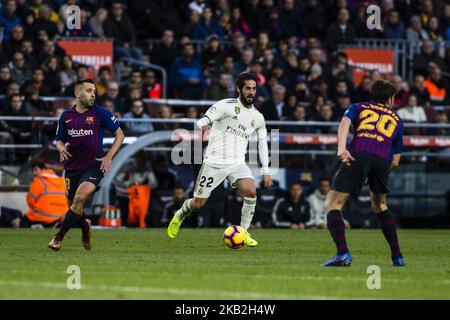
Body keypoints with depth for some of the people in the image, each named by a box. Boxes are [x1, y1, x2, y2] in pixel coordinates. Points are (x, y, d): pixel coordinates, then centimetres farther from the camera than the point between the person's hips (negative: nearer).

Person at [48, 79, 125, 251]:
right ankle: (86, 227, 43)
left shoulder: (100, 113, -3)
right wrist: (61, 148, -7)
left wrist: (109, 157, -6)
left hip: (94, 165, -4)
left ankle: (58, 237, -21)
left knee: (80, 196, -27)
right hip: (72, 167, 4)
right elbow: (59, 140, 17)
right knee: (74, 205, 7)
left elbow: (120, 135, 4)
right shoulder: (66, 116, 6)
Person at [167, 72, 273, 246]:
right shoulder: (226, 106, -8)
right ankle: (179, 216, 39)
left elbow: (263, 143, 20)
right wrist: (203, 124, -42)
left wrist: (266, 171, 16)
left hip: (237, 163, 3)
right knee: (198, 203, 4)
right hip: (214, 161, -3)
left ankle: (244, 232, -9)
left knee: (251, 191, -25)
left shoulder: (258, 118, 7)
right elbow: (204, 120, -16)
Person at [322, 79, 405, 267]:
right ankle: (397, 256, 24)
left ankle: (343, 253, -18)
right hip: (382, 159, 3)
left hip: (358, 155, -3)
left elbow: (345, 123, 1)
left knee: (333, 205, 3)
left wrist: (341, 148, -13)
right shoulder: (397, 120, 32)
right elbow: (395, 162, 27)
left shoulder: (358, 108, 27)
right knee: (380, 205, 27)